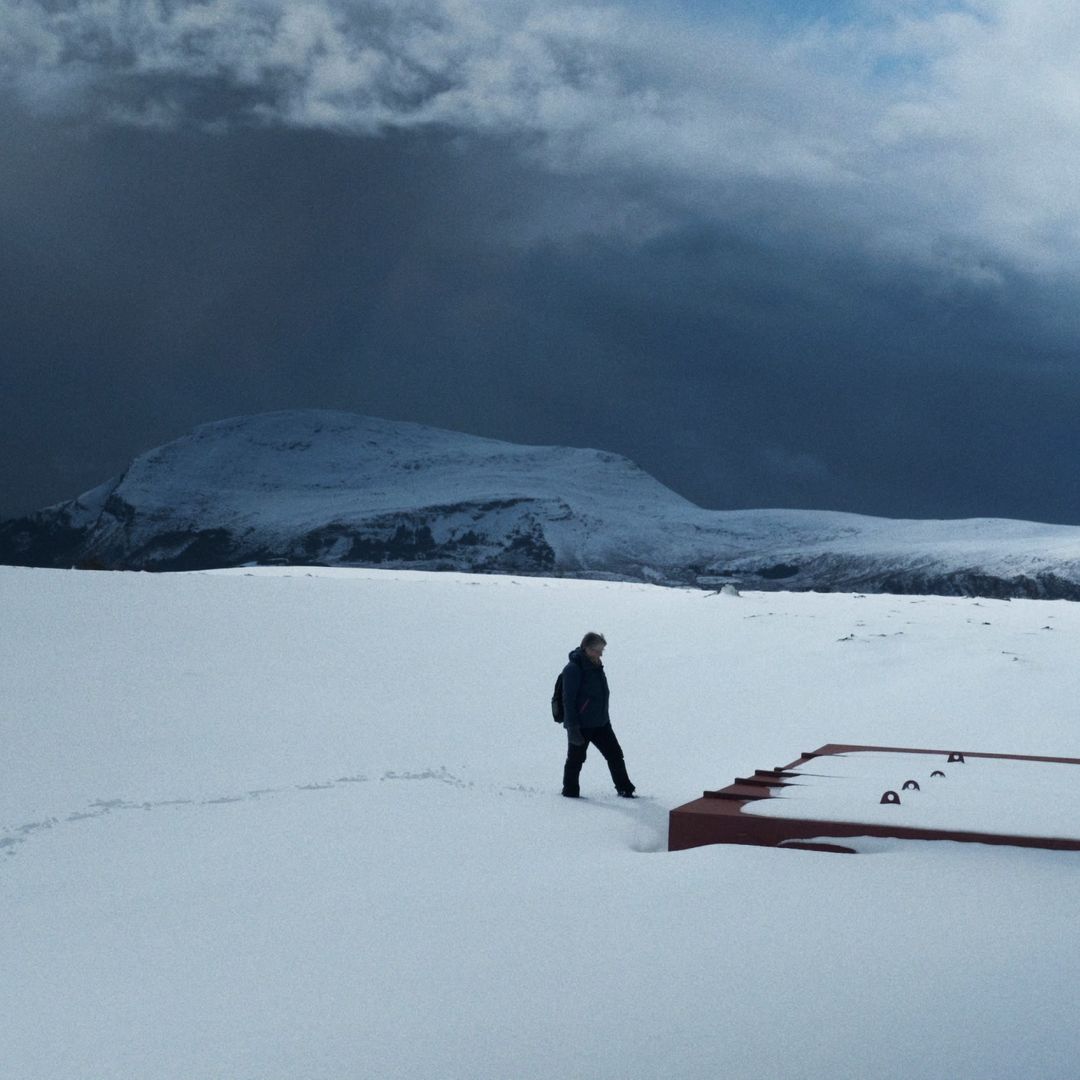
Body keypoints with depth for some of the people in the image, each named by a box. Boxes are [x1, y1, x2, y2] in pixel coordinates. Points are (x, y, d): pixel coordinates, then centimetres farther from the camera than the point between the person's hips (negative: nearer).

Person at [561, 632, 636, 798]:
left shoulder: (596, 666, 8)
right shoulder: (573, 669, -19)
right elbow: (568, 700, -20)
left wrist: (605, 718, 24)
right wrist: (573, 727, -22)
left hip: (600, 723, 8)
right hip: (580, 726, -8)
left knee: (615, 755, 9)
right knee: (576, 759, 5)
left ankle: (625, 789, 20)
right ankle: (570, 792, 20)